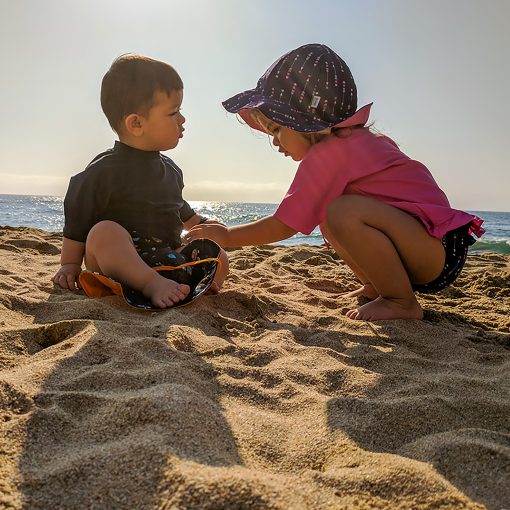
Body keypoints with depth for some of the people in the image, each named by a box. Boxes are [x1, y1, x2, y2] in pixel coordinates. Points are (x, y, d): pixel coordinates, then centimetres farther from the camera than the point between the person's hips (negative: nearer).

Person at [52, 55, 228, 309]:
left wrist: (202, 225, 29)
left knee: (218, 259, -8)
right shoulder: (103, 171, -9)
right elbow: (77, 224, -4)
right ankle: (154, 285, -43)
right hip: (116, 268, -6)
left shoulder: (171, 170, 13)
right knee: (104, 231, -35)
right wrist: (69, 265, -3)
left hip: (167, 260, 6)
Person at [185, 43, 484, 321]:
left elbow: (283, 227, -12)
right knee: (327, 220, 12)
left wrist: (227, 236, -1)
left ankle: (403, 304, -13)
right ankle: (377, 288, 12)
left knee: (342, 212, -30)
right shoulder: (363, 138, 12)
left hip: (442, 251, -10)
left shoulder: (326, 155, -16)